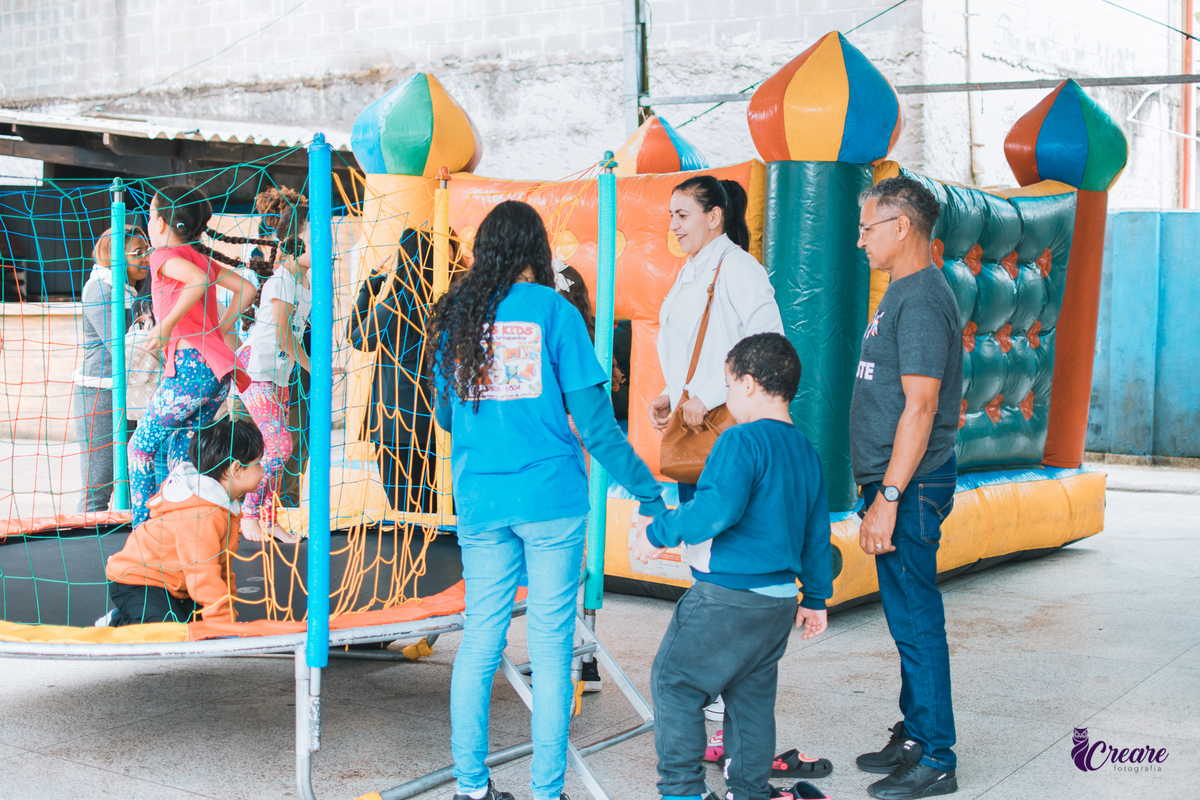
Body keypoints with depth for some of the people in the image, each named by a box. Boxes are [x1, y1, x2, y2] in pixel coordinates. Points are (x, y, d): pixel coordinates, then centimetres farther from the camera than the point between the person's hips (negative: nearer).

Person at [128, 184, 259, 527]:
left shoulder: (164, 255, -5)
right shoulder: (202, 256, 17)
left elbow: (200, 281, -25)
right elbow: (247, 288, 17)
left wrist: (166, 326, -19)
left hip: (191, 363, -8)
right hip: (219, 370, 8)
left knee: (140, 446, 6)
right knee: (182, 451, 16)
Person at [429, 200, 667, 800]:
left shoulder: (455, 314, 7)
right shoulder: (552, 309, -4)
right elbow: (593, 418, -6)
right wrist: (646, 489, 0)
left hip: (478, 502, 4)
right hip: (550, 501, -3)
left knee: (479, 640, 11)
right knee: (550, 644, 4)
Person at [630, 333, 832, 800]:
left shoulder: (742, 441, -15)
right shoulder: (806, 452, 12)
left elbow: (717, 509, -28)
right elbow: (817, 534, 17)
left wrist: (658, 533, -16)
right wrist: (816, 598, 25)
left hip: (726, 597, -9)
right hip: (779, 601, 9)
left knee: (674, 682, 2)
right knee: (752, 696, 17)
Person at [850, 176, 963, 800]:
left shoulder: (921, 299, -16)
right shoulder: (903, 292, 16)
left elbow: (920, 406, -22)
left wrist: (888, 498, -23)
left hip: (909, 486, -10)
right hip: (894, 480, 10)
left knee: (915, 619, -4)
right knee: (906, 617, 16)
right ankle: (915, 736, 27)